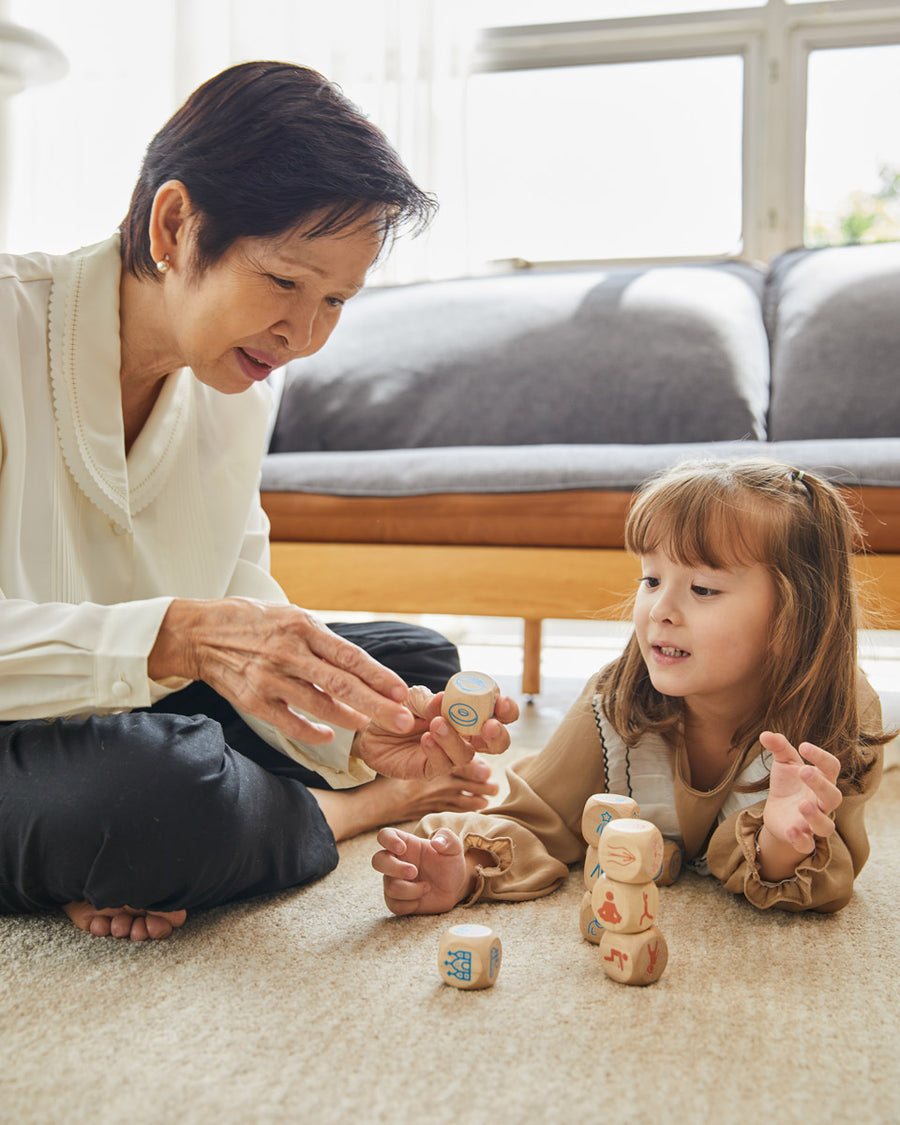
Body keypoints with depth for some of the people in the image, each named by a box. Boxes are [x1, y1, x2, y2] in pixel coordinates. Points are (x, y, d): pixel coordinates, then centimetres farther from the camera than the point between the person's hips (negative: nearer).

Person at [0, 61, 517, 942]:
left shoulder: (240, 385, 0)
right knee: (143, 787, -39)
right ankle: (337, 815, -4)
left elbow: (250, 611, -2)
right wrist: (178, 637, -40)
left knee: (420, 659, 4)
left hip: (133, 718, 7)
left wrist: (357, 736, -19)